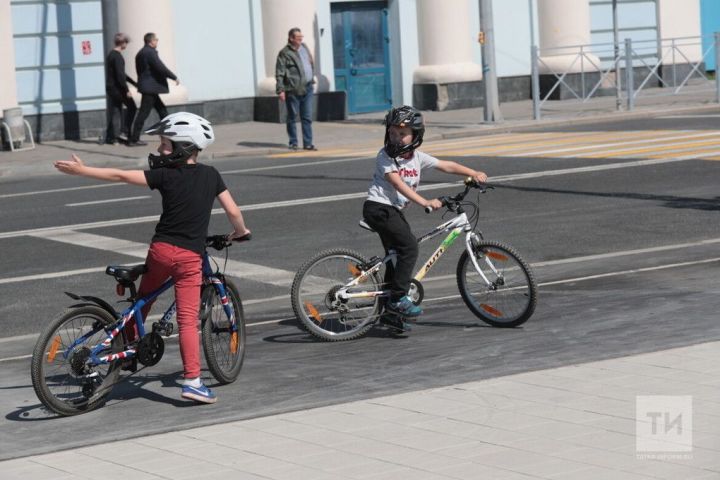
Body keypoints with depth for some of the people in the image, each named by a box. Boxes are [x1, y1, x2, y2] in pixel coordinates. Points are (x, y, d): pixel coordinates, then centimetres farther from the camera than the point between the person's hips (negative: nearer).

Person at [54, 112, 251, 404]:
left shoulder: (165, 175, -5)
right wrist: (240, 232, 26)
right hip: (191, 256, 1)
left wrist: (82, 170, 4)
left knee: (143, 300, 24)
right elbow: (233, 211, 4)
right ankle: (192, 381, -9)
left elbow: (121, 176, -4)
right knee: (188, 320, 0)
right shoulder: (211, 175, 3)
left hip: (161, 249, -1)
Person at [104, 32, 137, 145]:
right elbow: (120, 75, -21)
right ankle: (124, 131, -4)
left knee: (113, 112, 10)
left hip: (110, 88, 9)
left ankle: (110, 137, 8)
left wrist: (133, 83, 28)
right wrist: (126, 90, -18)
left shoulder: (110, 55, 16)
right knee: (131, 107, 2)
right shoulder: (117, 56, -15)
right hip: (117, 88, -9)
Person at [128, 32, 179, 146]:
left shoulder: (141, 53, 14)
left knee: (162, 111, 15)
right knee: (144, 113, -7)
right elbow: (161, 68, -20)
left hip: (147, 86, 10)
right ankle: (134, 139, -5)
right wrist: (174, 78, -10)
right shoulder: (150, 52, -16)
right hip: (150, 87, -10)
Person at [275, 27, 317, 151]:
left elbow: (311, 65, 25)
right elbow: (279, 73, -10)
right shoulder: (285, 53, -8)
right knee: (292, 117, 4)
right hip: (293, 90, -6)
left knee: (307, 117, 5)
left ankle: (308, 143, 9)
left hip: (307, 88, 6)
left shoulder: (304, 47, 13)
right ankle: (293, 143, 12)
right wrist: (280, 90, -16)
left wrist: (312, 78, 20)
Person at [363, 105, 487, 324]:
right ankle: (398, 298, -16)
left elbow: (447, 166, 11)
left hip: (394, 211, 8)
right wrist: (425, 202, -34)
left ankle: (389, 310, 18)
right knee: (409, 246, -19)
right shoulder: (385, 156, -13)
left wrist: (474, 173, 1)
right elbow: (398, 184, -24)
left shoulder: (417, 157, 7)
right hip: (378, 208, -8)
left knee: (396, 255, 10)